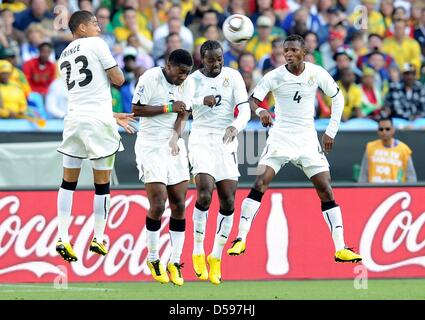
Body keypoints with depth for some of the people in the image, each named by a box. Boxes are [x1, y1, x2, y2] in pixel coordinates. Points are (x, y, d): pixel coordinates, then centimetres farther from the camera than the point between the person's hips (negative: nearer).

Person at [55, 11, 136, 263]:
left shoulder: (64, 56, 19)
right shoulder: (96, 44, -3)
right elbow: (118, 79, -5)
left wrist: (113, 116, 28)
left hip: (74, 118, 5)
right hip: (98, 121, -5)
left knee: (68, 182, 12)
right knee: (102, 185, 5)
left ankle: (63, 238, 3)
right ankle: (98, 240, 9)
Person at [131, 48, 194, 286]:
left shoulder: (188, 84, 3)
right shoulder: (150, 78, -13)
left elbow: (183, 115, 0)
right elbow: (136, 109, -13)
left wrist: (175, 138, -17)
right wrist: (168, 108, -16)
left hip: (174, 146, 5)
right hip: (150, 146, -5)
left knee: (179, 205, 0)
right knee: (158, 204, -12)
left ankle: (175, 262, 8)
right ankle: (153, 259, 5)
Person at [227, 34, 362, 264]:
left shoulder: (317, 73, -5)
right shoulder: (274, 76, -9)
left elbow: (337, 98, 8)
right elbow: (252, 99, -15)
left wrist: (331, 132, 4)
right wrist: (260, 111, -38)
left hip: (307, 139, 2)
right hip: (280, 137, -2)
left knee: (325, 189, -4)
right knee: (259, 184, -16)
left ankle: (340, 249, -1)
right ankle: (240, 240, -13)